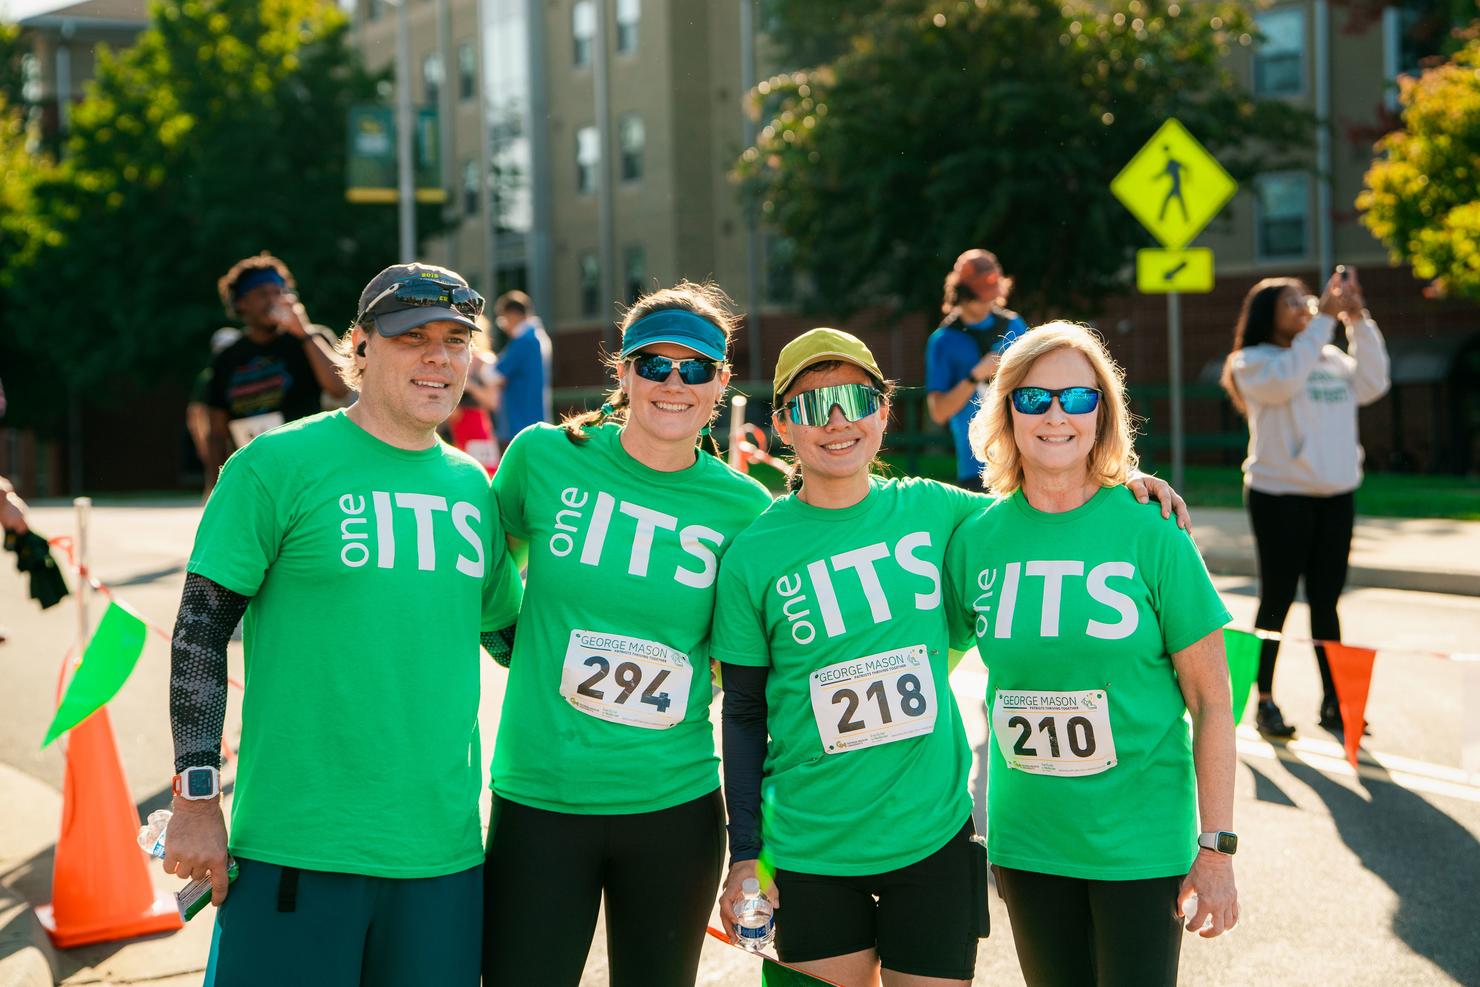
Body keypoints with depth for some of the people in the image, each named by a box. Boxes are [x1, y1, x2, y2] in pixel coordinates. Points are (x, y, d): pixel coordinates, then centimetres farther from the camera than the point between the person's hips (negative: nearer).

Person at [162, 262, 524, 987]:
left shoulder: (470, 484, 10)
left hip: (444, 850, 5)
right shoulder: (281, 463, -5)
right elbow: (201, 630, -5)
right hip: (296, 848, -5)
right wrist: (196, 800, -8)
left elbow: (508, 629, 22)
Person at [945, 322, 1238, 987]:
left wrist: (1217, 849, -8)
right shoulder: (975, 541, -1)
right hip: (1026, 841, 3)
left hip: (1141, 839, -3)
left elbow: (1211, 702, -5)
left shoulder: (1151, 535, -9)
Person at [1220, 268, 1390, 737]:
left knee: (1326, 601, 10)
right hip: (1280, 495, -5)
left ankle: (1333, 700, 16)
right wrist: (1324, 320, -20)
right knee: (1277, 600, -1)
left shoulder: (1330, 358, 13)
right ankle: (1264, 701, 7)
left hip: (1336, 494, 5)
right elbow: (1286, 380, -23)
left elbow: (1371, 384, 1)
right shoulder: (1253, 361, -4)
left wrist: (1359, 322, -5)